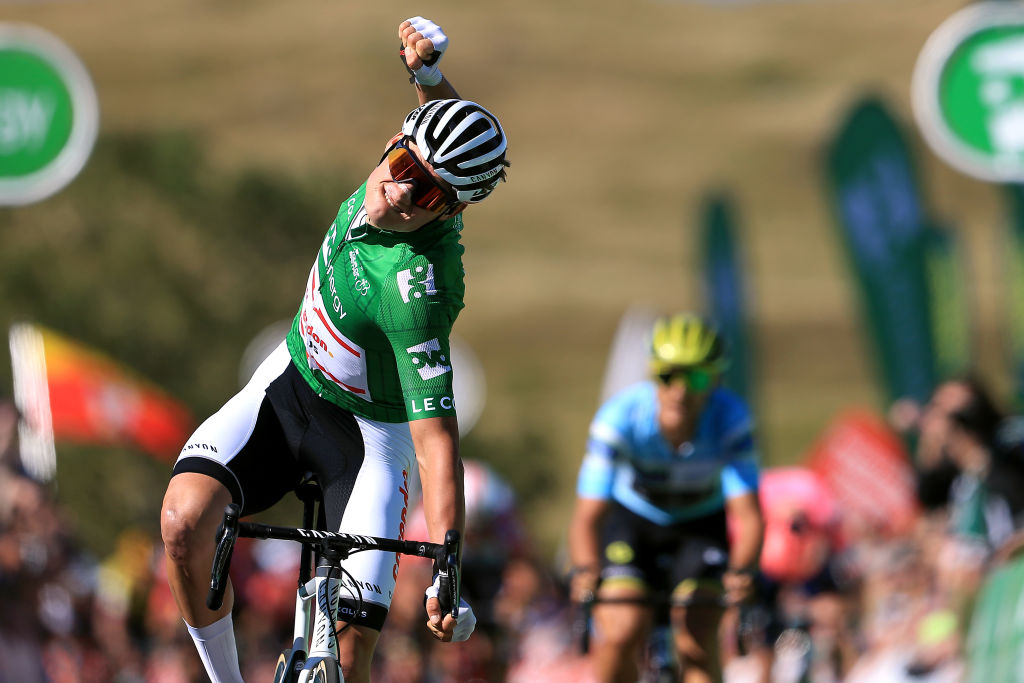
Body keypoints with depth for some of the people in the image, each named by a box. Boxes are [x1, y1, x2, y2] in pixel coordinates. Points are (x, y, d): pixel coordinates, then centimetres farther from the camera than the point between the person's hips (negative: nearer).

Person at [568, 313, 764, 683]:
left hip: (701, 524, 0)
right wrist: (585, 570, -55)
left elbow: (748, 515, -34)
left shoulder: (730, 419, -31)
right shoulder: (620, 416, -33)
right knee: (620, 638, -19)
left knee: (696, 645, -17)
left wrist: (741, 570, -55)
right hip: (631, 518, 0)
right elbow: (588, 517, -35)